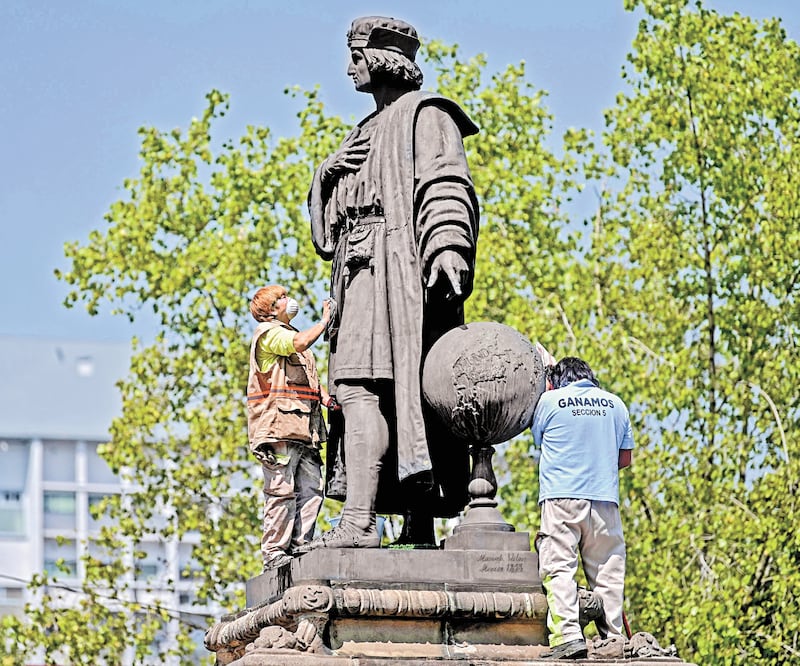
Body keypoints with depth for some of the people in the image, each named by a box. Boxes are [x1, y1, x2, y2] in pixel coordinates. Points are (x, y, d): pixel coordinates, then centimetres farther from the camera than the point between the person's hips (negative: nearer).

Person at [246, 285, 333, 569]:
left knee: (310, 490, 0)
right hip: (278, 425, -9)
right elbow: (299, 343, -19)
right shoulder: (268, 332, 1)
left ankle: (300, 548, 2)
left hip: (304, 428, 9)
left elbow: (310, 379, 30)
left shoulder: (290, 335, 30)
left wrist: (325, 397, 10)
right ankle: (274, 553, -10)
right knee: (281, 490, -11)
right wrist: (325, 321, -7)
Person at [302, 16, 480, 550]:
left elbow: (446, 184, -13)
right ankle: (419, 530, 1)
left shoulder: (424, 115, 2)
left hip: (393, 263, -10)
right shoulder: (372, 130, 29)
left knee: (360, 387, -21)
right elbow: (339, 205, 31)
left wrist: (447, 246, -27)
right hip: (362, 274, 10)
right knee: (394, 398, 4)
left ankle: (359, 520, -32)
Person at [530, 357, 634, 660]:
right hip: (604, 498, 3)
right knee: (607, 572, 6)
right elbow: (625, 457, 17)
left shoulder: (549, 400, 3)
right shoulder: (615, 404, 13)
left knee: (560, 569, -7)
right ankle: (612, 638, 3)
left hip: (561, 498, -3)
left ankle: (568, 636, -20)